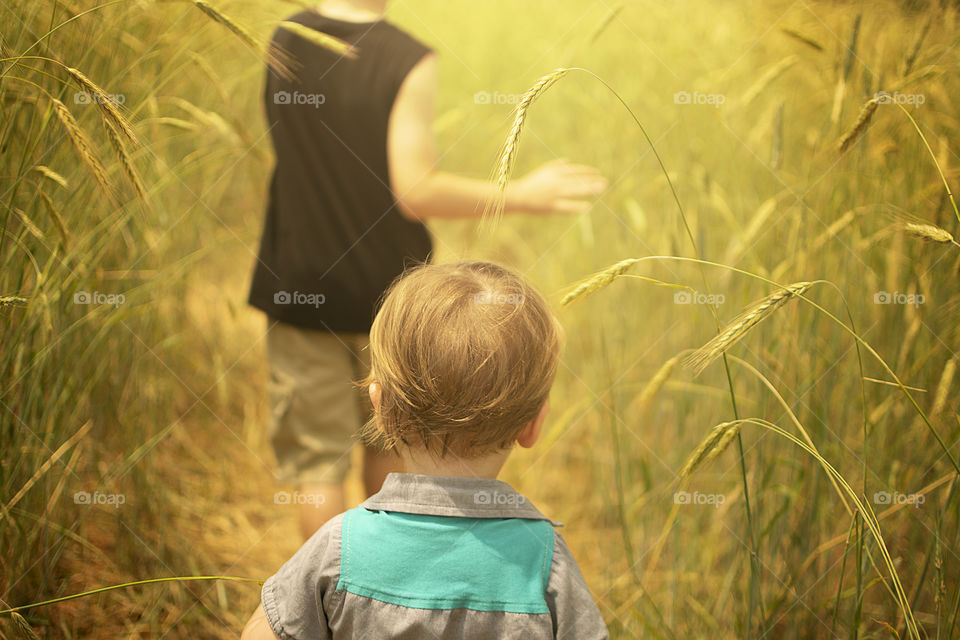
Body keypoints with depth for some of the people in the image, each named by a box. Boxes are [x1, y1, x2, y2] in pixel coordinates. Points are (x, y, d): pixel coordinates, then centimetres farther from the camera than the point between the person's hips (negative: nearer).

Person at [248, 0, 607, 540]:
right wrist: (524, 196, -14)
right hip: (388, 286, -1)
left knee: (317, 463, 7)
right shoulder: (410, 62, -18)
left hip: (299, 287, 1)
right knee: (389, 441, 21)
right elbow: (416, 193, -22)